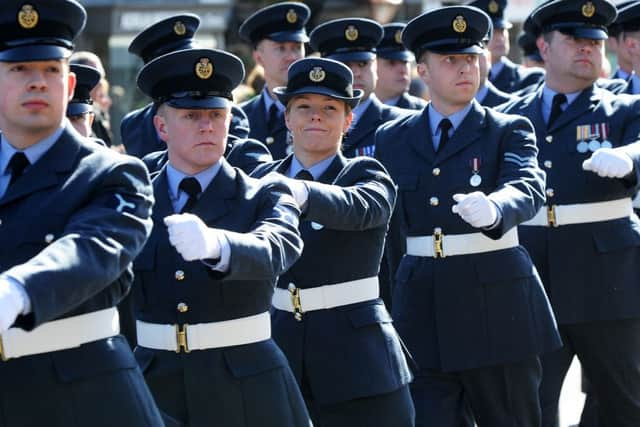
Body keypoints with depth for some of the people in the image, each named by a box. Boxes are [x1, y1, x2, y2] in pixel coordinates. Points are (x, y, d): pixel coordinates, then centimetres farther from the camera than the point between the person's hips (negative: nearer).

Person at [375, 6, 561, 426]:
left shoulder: (509, 131, 1)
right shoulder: (392, 139, 11)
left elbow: (528, 188, -19)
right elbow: (390, 229, 15)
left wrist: (493, 210, -42)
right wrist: (392, 308, 16)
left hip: (497, 307, -2)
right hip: (422, 310, 2)